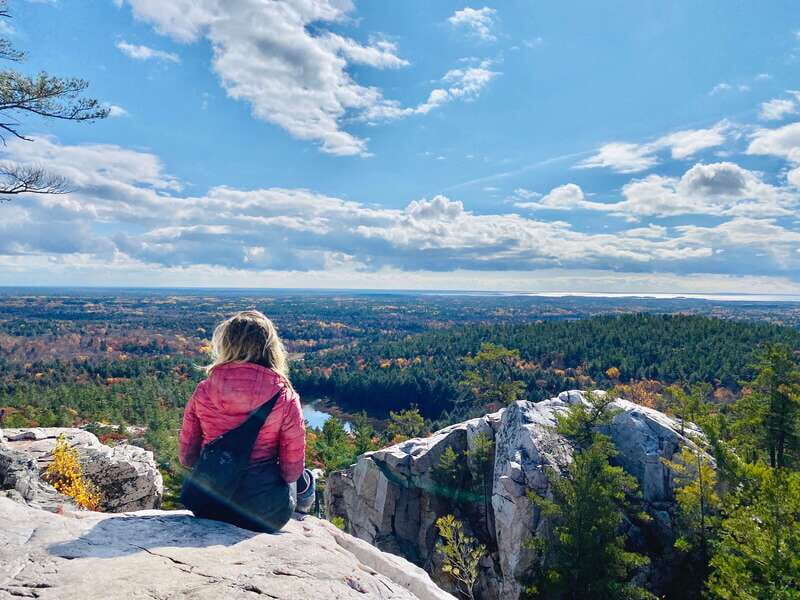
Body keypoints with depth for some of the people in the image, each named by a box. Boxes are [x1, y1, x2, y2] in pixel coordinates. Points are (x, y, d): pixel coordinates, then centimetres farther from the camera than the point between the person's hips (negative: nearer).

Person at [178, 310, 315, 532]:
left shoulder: (203, 391, -9)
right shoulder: (285, 398, -16)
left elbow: (186, 457, 0)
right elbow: (292, 469, -11)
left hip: (207, 507, 3)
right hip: (266, 514, -3)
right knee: (302, 478, 30)